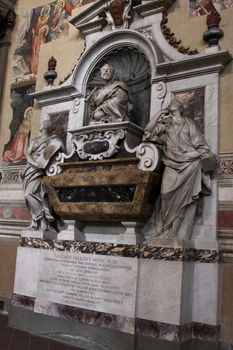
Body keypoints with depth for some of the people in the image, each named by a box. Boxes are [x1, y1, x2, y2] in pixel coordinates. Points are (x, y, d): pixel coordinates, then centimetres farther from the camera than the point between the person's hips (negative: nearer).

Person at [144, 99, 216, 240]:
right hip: (172, 164, 2)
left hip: (190, 163, -2)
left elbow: (199, 143, 10)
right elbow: (148, 130, 10)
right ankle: (168, 229, -2)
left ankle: (181, 234, -5)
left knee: (187, 196, -10)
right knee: (168, 194, -14)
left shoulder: (188, 122, 17)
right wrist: (160, 113, 14)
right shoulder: (165, 124, 22)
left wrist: (206, 160, -3)